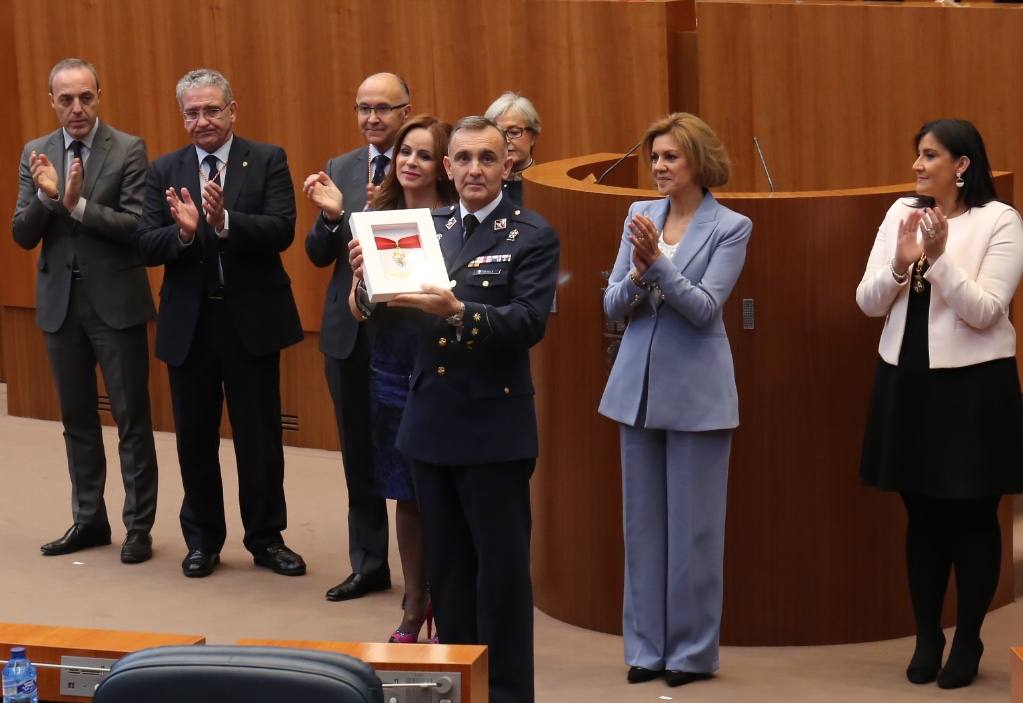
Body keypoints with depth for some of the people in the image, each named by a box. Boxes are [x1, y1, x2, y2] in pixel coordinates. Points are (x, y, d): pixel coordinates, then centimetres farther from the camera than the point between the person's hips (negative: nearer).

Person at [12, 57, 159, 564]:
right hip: (60, 303, 4)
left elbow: (137, 227, -15)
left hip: (115, 301, -4)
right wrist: (45, 195, -16)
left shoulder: (128, 150, -7)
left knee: (132, 419, 1)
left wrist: (79, 204, -23)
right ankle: (88, 520, 24)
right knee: (77, 418, 13)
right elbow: (22, 236, 2)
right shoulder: (35, 154, 5)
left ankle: (139, 525, 9)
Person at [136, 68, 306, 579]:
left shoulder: (268, 161, -3)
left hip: (252, 319, -2)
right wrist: (183, 231, -24)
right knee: (195, 438, 10)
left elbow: (282, 231, -15)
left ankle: (266, 539, 17)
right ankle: (202, 539, 23)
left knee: (259, 436, 5)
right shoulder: (164, 171, 5)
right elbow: (146, 247, -3)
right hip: (188, 323, 2)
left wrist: (225, 222, -30)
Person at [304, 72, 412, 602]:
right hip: (349, 330, 6)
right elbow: (319, 256, 5)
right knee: (359, 454, 14)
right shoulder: (339, 170, 9)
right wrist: (331, 216, -14)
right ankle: (369, 564, 25)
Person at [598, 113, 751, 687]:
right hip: (639, 386, 5)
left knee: (693, 524, 1)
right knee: (643, 521, 9)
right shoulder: (640, 216, 6)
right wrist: (638, 273, -16)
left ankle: (693, 651, 11)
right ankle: (648, 646, 18)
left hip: (696, 392, -5)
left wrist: (658, 261, -25)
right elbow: (614, 306, 4)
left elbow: (704, 308, -14)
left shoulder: (731, 227, -6)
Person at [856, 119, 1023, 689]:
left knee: (972, 517, 6)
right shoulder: (901, 213, 5)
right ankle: (927, 637, 24)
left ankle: (968, 642, 17)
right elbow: (868, 304, 2)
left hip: (972, 385, -4)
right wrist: (901, 265, -15)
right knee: (923, 516, 13)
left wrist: (939, 258, -25)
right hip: (907, 381, 5)